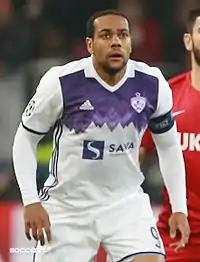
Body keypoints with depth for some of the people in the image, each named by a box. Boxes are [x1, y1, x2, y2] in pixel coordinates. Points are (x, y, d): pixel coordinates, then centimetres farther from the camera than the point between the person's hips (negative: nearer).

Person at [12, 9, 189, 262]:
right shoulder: (61, 82, -17)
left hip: (127, 202, 1)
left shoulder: (152, 85, -8)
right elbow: (25, 138, -4)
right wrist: (31, 202, -11)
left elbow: (169, 146, 7)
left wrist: (179, 208, 2)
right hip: (66, 206, -1)